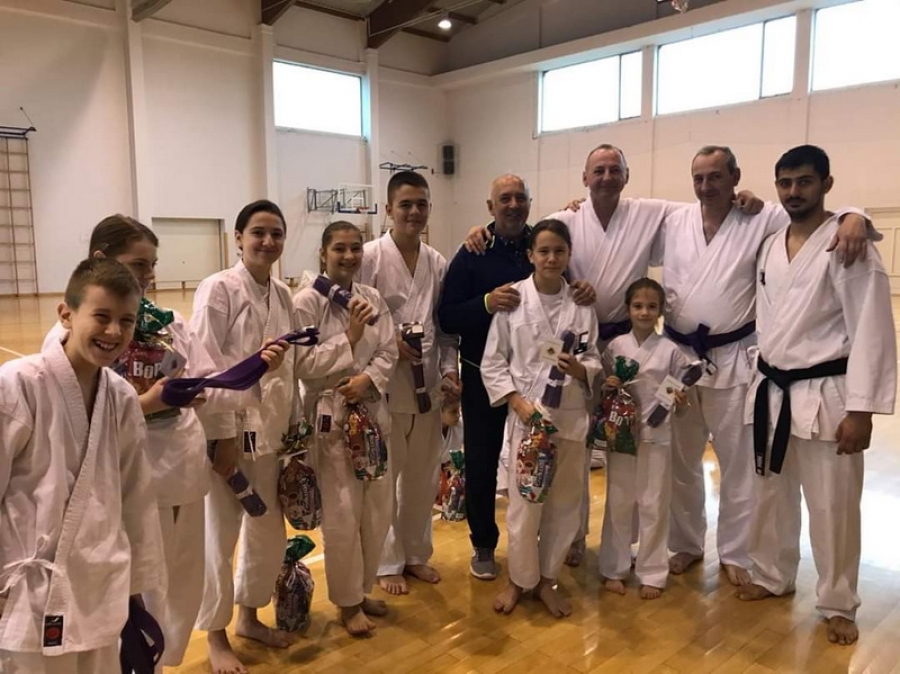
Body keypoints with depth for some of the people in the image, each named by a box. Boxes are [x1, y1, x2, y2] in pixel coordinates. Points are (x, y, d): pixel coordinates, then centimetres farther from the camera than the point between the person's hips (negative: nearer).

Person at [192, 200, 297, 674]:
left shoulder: (283, 295, 7)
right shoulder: (218, 289, -12)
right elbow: (206, 367, -16)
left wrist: (293, 424, 12)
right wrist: (222, 435, -17)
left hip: (270, 430, 7)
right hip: (230, 429, -6)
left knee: (269, 531, 16)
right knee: (221, 534, 5)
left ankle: (250, 617, 38)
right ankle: (216, 636, 26)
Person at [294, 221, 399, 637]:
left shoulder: (373, 299, 6)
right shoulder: (308, 301, -10)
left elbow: (389, 353, 2)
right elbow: (302, 363, -15)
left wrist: (367, 379, -16)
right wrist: (349, 338, -20)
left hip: (372, 411, 6)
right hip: (330, 416, -5)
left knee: (378, 508, 13)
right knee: (342, 515, 0)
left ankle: (362, 588, 34)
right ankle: (347, 600, 22)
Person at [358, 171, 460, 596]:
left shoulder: (438, 263, 6)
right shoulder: (370, 257, -9)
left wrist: (449, 370, 0)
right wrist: (389, 343, -19)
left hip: (428, 386, 5)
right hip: (383, 385, -4)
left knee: (422, 477, 16)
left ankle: (416, 553, 34)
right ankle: (388, 562, 25)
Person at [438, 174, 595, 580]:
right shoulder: (472, 254, -5)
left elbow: (568, 292, 8)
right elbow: (446, 318, -10)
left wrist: (586, 290, -16)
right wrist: (486, 303, -27)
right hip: (484, 376, -2)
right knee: (481, 463, 8)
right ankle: (483, 545, 29)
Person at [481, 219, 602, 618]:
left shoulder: (582, 303, 1)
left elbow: (595, 362, 6)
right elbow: (492, 363, -3)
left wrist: (580, 369, -16)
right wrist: (518, 402, -13)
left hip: (571, 415, 3)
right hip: (527, 415, -2)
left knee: (564, 502, 12)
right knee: (525, 503, 3)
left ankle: (547, 579, 32)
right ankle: (520, 578, 27)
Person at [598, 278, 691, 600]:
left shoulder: (670, 350, -4)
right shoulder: (616, 346, -1)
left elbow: (682, 386, 2)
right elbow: (600, 383, 8)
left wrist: (679, 397, -19)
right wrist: (607, 385, -14)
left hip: (656, 435, -1)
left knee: (654, 505, 8)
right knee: (619, 503, 10)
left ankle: (652, 573, 23)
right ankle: (614, 569, 25)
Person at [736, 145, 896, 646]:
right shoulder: (771, 247, 9)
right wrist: (761, 382, 12)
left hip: (824, 395, -6)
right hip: (772, 391, 6)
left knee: (832, 507, 4)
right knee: (771, 494, 17)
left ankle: (839, 604, 24)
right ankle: (773, 576, 36)